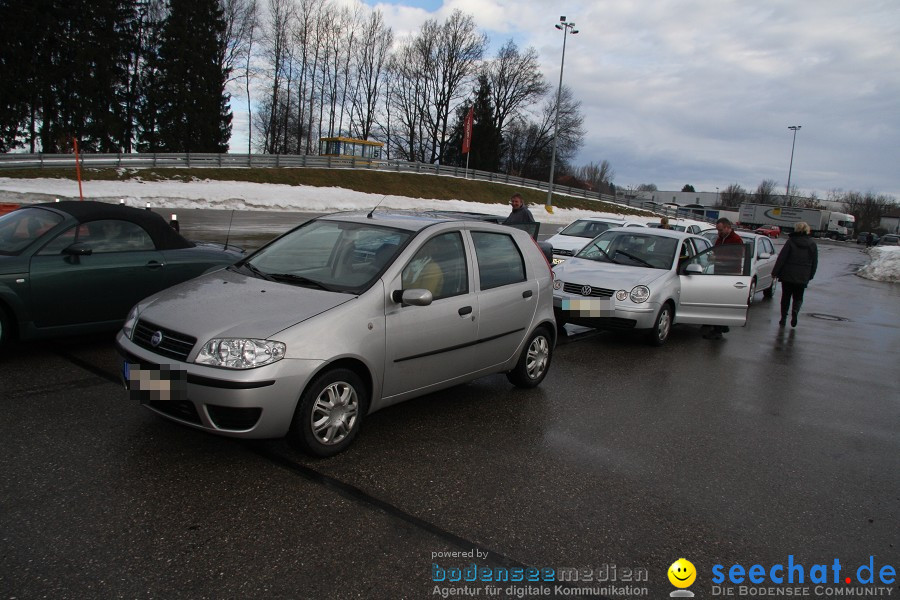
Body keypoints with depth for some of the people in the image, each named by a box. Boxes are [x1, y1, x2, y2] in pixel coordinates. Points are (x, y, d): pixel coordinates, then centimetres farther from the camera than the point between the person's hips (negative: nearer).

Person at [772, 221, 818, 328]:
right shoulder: (812, 244, 2)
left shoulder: (791, 241, -6)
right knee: (798, 297, 13)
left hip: (788, 275, -1)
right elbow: (814, 263, 6)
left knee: (786, 297, 10)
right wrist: (810, 276, 15)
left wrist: (775, 272, -3)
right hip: (803, 277, 1)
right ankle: (795, 311, -16)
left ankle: (783, 319, 11)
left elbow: (781, 258, -8)